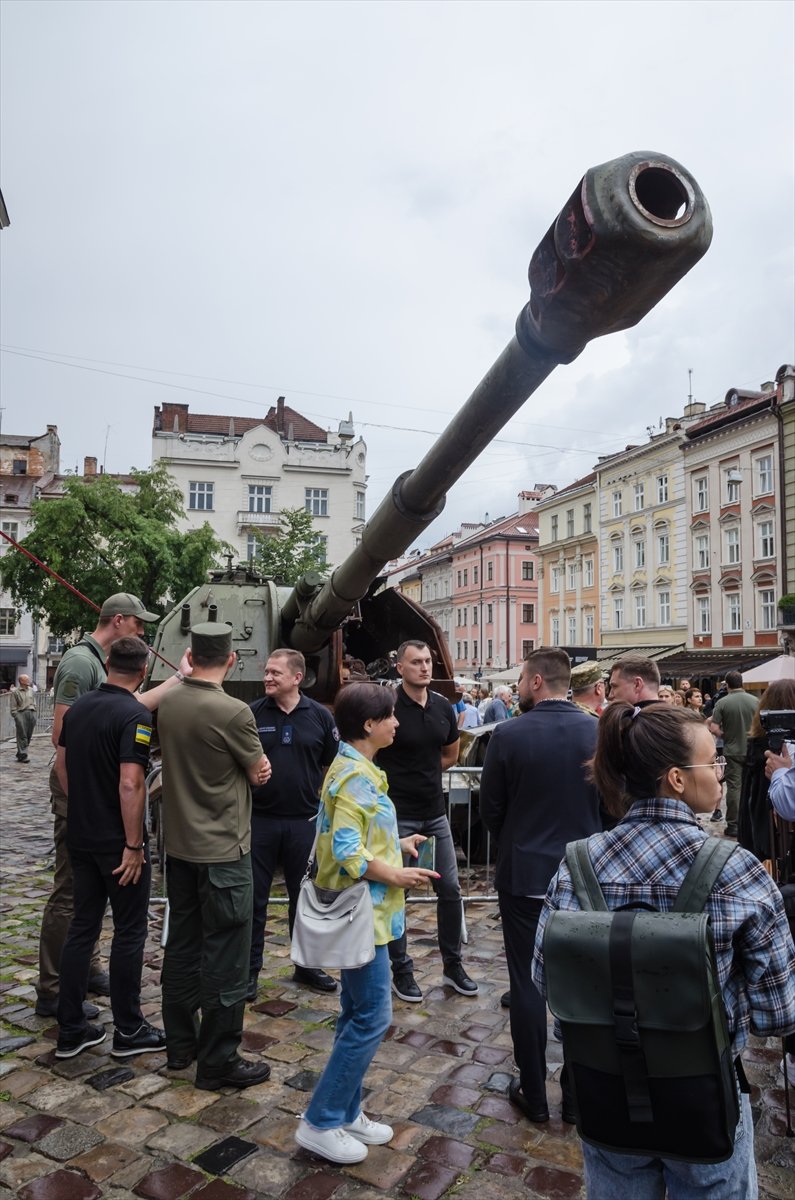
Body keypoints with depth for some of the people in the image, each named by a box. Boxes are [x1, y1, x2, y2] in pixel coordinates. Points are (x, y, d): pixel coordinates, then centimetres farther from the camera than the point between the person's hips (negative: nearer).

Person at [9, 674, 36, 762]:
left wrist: (34, 714, 12)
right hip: (21, 713, -5)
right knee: (22, 735, -7)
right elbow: (13, 707, -1)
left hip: (31, 713, 5)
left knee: (29, 735, 6)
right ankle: (22, 755, -5)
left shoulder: (32, 691, 15)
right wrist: (16, 716, -8)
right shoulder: (15, 692, 0)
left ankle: (20, 753, 17)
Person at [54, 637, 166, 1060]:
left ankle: (70, 1029, 23)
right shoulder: (136, 715, -19)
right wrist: (134, 845, -19)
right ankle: (128, 1031, 18)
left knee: (82, 927, 15)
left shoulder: (77, 707, 4)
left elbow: (61, 764, 13)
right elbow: (130, 784, -25)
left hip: (80, 836, 7)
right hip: (117, 842, -7)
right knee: (129, 932, 6)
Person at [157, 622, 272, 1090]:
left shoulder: (169, 704, -1)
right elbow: (260, 772, -8)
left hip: (180, 846, 7)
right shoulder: (233, 711, -22)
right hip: (223, 850, -7)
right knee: (226, 959, 5)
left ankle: (180, 1044, 32)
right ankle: (218, 1061, 15)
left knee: (182, 947, 18)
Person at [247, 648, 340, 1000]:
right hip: (259, 819, -1)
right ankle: (249, 970, 23)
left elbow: (333, 767, 6)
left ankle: (307, 965, 31)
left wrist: (322, 803, 0)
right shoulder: (252, 714, -4)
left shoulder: (319, 716, -2)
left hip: (304, 821, 1)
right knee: (253, 899, 8)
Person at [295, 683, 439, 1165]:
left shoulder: (358, 770, 9)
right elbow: (347, 853, -26)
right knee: (373, 1018, 0)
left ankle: (346, 1112, 30)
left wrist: (397, 844, 11)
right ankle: (320, 1122, 13)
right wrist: (396, 876, -16)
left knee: (358, 1016, 18)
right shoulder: (355, 776, -22)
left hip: (366, 911, 10)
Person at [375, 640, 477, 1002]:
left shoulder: (443, 707, 2)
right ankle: (401, 971, 22)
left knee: (450, 889, 11)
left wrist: (422, 772, 8)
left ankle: (453, 965, 27)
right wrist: (396, 779, 1)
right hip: (397, 815, -5)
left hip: (434, 812, 5)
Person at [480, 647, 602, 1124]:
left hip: (524, 874, -2)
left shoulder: (509, 734, -14)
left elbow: (490, 810, -5)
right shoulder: (599, 732, -8)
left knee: (527, 983, 10)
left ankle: (534, 1094, 22)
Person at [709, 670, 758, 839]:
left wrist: (725, 736, 4)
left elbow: (714, 728, -15)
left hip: (732, 751, -2)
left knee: (734, 787, 3)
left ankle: (733, 825, 6)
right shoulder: (754, 701, -4)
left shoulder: (722, 703, -11)